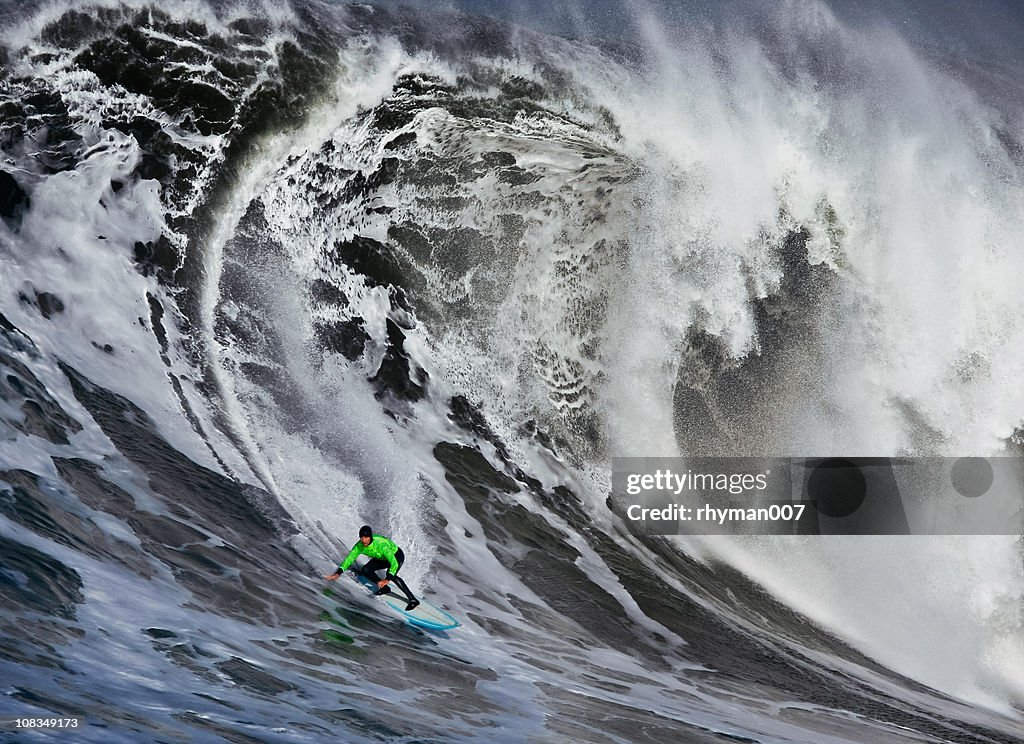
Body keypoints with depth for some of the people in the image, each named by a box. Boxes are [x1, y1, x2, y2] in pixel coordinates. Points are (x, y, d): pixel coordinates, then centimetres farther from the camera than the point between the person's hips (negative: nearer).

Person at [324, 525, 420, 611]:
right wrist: (338, 573, -28)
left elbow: (394, 563, -46)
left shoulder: (380, 544, -41)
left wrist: (387, 579, -55)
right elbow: (349, 559, -15)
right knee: (365, 570, -14)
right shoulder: (359, 546, -24)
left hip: (396, 555, -7)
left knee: (391, 575, -33)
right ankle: (384, 587, -5)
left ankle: (412, 599, -28)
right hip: (381, 558, 7)